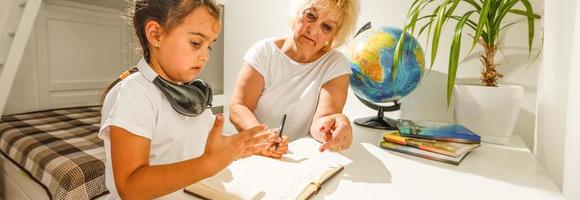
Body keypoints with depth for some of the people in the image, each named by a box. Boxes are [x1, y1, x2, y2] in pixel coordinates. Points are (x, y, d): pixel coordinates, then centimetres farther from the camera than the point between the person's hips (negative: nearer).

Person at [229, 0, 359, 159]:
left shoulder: (336, 65, -4)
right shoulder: (264, 51, -3)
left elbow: (320, 122, -16)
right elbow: (237, 107, -10)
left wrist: (336, 127, -38)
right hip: (253, 154, 0)